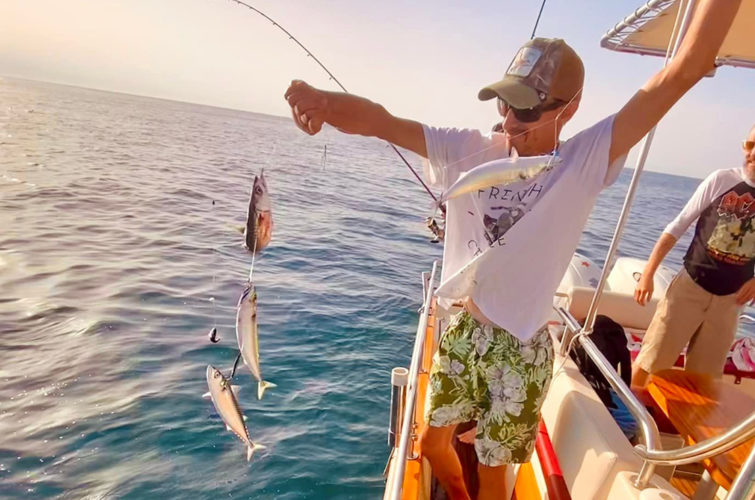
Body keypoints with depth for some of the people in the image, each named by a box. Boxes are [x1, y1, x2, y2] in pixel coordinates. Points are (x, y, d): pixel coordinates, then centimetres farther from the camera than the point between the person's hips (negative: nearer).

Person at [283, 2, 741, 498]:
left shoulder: (585, 161, -13)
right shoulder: (470, 150, -8)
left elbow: (686, 69, -19)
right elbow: (380, 121, -17)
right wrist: (323, 99, -36)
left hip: (520, 348, -3)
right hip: (460, 331, 4)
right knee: (433, 443, 24)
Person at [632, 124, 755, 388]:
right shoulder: (721, 180, -8)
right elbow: (676, 228, -4)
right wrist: (648, 273, -7)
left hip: (729, 299, 2)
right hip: (689, 285, -2)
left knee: (703, 377, 12)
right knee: (649, 360, 2)